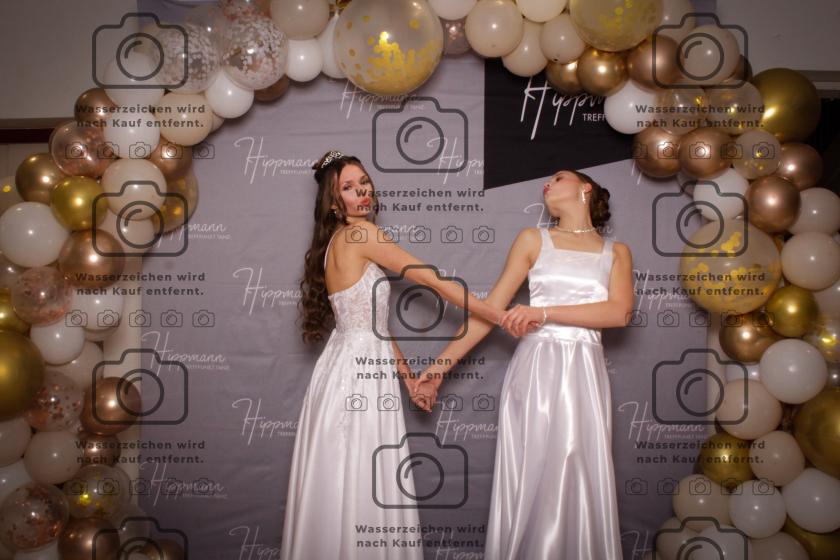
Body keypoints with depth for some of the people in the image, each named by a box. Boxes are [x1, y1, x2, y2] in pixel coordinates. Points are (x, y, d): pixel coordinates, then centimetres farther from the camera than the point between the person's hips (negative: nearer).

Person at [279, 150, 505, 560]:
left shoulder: (339, 242, 14)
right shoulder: (359, 233, -14)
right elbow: (432, 279, -16)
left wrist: (409, 378, 14)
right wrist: (499, 316, -14)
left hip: (352, 367, 9)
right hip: (358, 373, -9)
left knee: (343, 483, 17)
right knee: (359, 486, 2)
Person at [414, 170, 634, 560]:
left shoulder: (616, 252, 11)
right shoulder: (533, 240, 9)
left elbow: (620, 312, -7)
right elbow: (491, 308, 6)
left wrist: (544, 312, -17)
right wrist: (443, 362, 1)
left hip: (584, 374, 1)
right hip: (535, 370, 0)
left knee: (581, 490, 3)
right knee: (529, 483, 2)